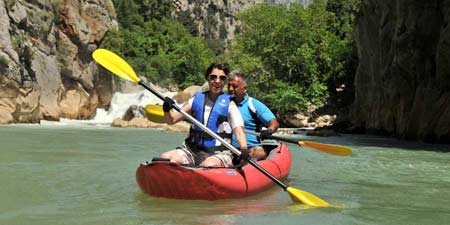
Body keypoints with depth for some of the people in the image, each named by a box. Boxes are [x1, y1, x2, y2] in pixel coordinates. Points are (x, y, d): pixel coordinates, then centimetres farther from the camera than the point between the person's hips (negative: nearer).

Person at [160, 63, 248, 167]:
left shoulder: (229, 104, 2)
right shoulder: (197, 99, 12)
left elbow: (238, 129, -11)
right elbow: (171, 120, 12)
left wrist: (244, 150, -30)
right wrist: (167, 110, -11)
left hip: (219, 153, -4)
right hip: (192, 150, 4)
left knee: (209, 165, -37)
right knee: (164, 158, -20)